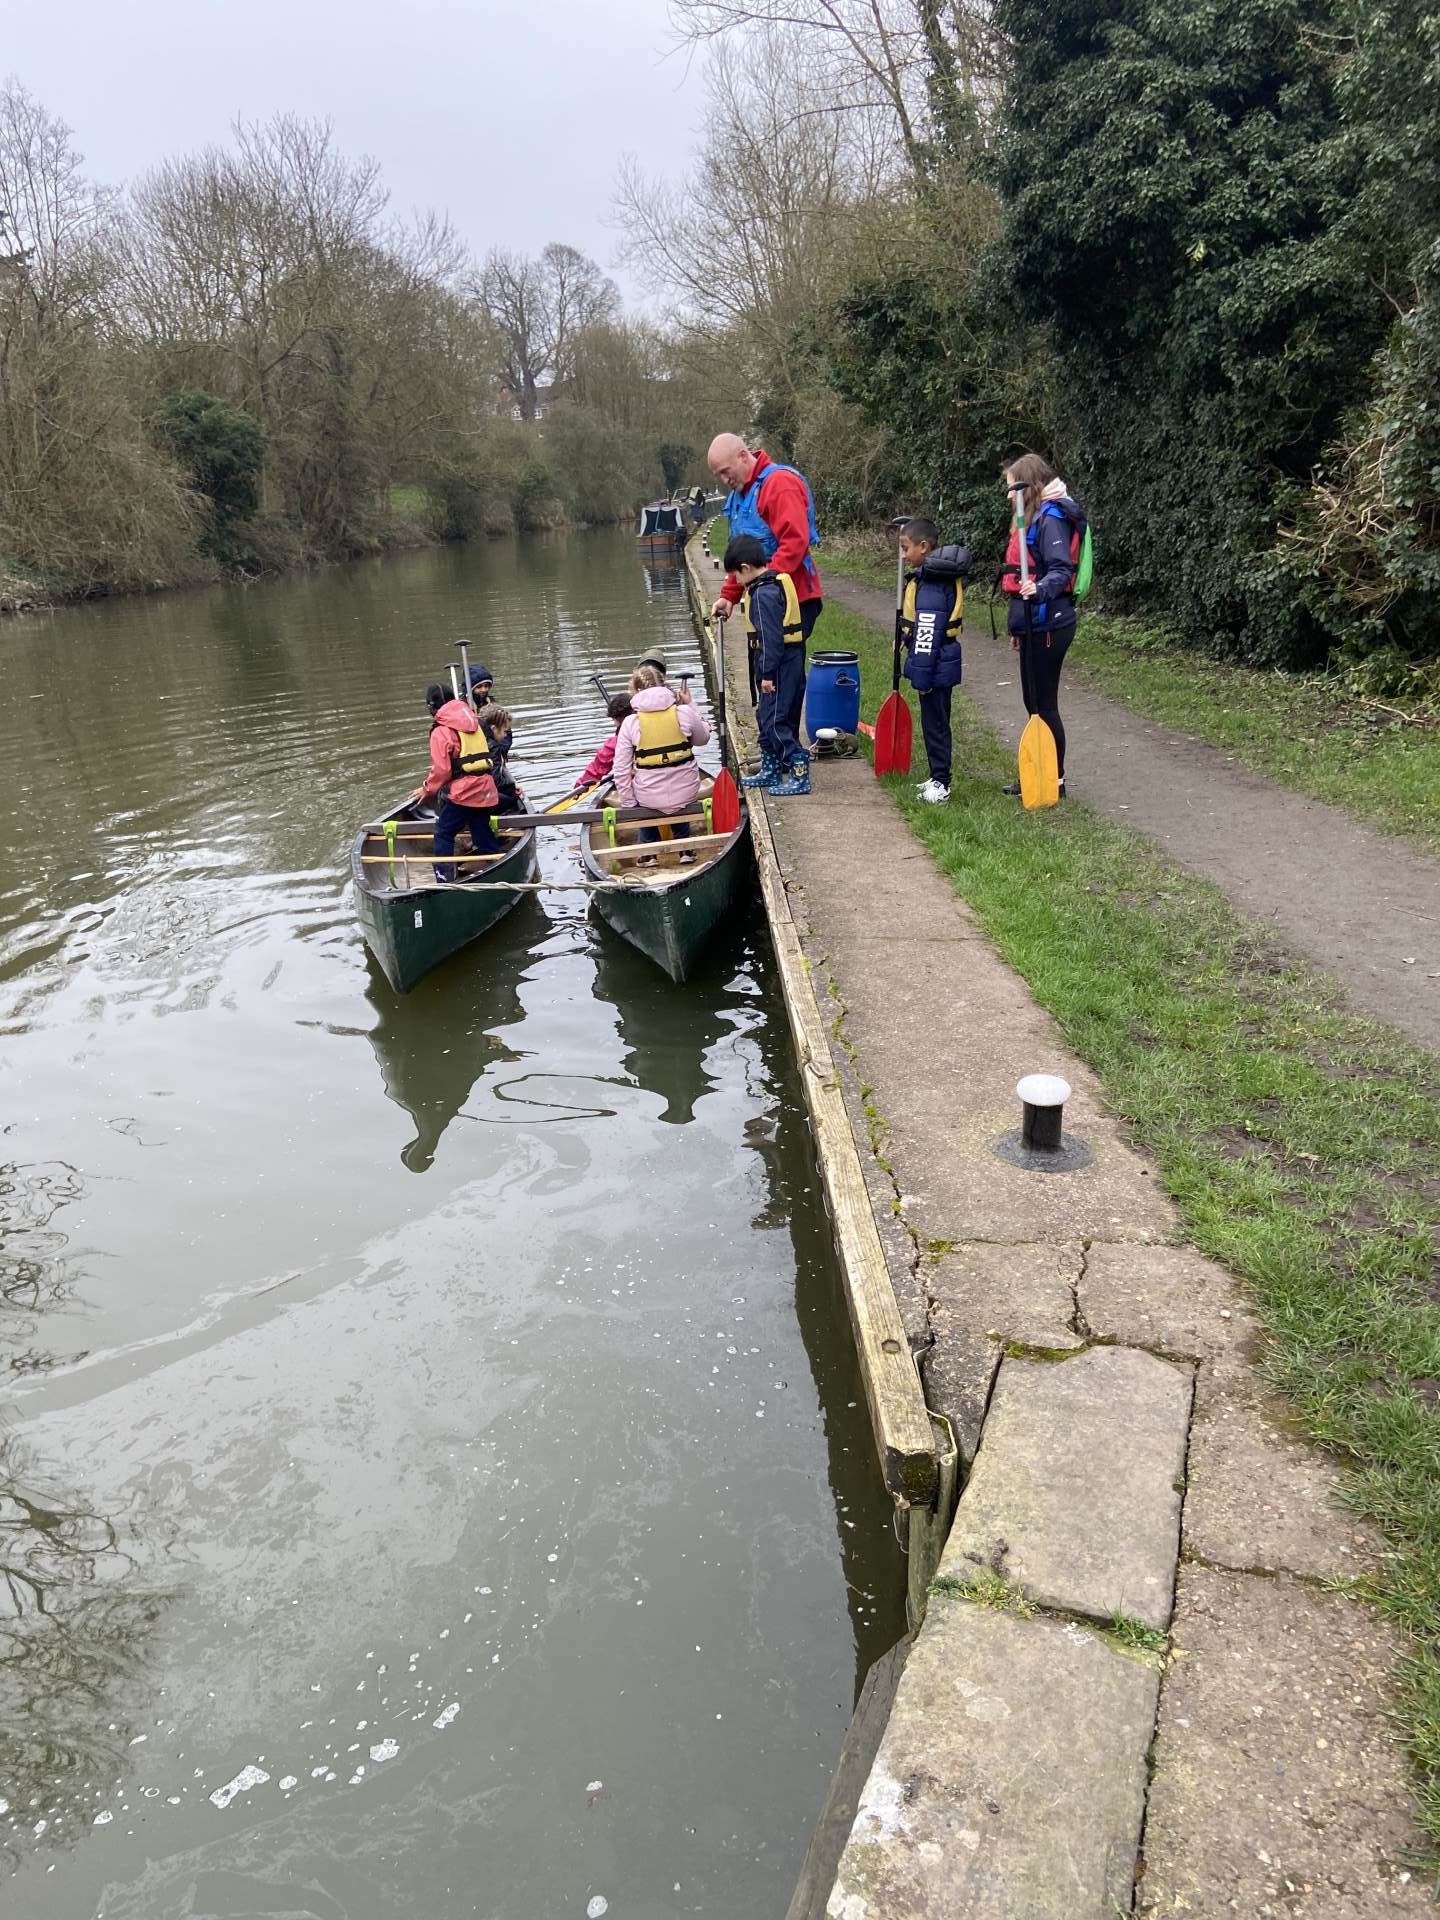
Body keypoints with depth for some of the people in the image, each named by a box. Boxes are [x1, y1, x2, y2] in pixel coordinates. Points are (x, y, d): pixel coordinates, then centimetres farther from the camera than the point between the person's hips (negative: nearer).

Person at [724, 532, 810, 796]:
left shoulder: (764, 593, -19)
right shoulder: (776, 583, 12)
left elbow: (771, 637, -22)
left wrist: (767, 673, -19)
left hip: (779, 665, -10)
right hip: (786, 663, 10)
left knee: (774, 720, -7)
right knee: (765, 717, 18)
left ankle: (799, 774, -4)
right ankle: (770, 771, 27)